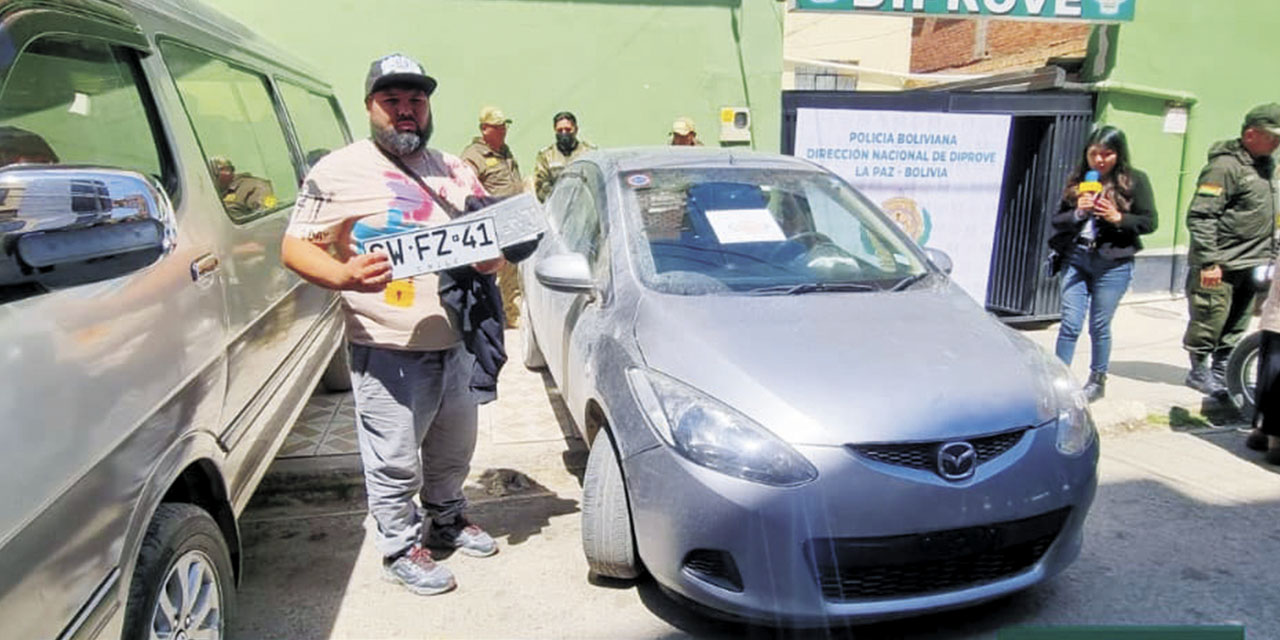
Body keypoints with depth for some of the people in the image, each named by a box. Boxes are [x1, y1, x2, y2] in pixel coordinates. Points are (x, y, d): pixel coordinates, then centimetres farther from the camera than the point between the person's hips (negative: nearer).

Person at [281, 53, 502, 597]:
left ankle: (446, 520, 44)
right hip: (389, 351, -6)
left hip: (458, 342, 6)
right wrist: (344, 275, -27)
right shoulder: (339, 171, -4)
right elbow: (295, 247, -7)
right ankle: (401, 547, 24)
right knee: (395, 461, 2)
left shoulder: (454, 170, 14)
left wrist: (493, 258, -3)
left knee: (453, 449, 21)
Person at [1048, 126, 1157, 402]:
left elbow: (1149, 222, 0)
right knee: (1070, 324, -1)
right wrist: (1078, 213, -13)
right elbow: (1057, 220, 6)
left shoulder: (1134, 180, 0)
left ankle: (1098, 380, 25)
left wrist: (1117, 218, -16)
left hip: (1113, 264, -2)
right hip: (1076, 259, 2)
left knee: (1099, 326, 7)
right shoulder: (1078, 180, 7)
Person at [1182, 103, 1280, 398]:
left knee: (1236, 326, 13)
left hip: (1252, 264, 9)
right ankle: (1199, 370, 12)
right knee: (1211, 319, -4)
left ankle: (1221, 374, 23)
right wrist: (1208, 261, -22)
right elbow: (1200, 216, -19)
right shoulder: (1225, 166, -14)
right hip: (1221, 266, -9)